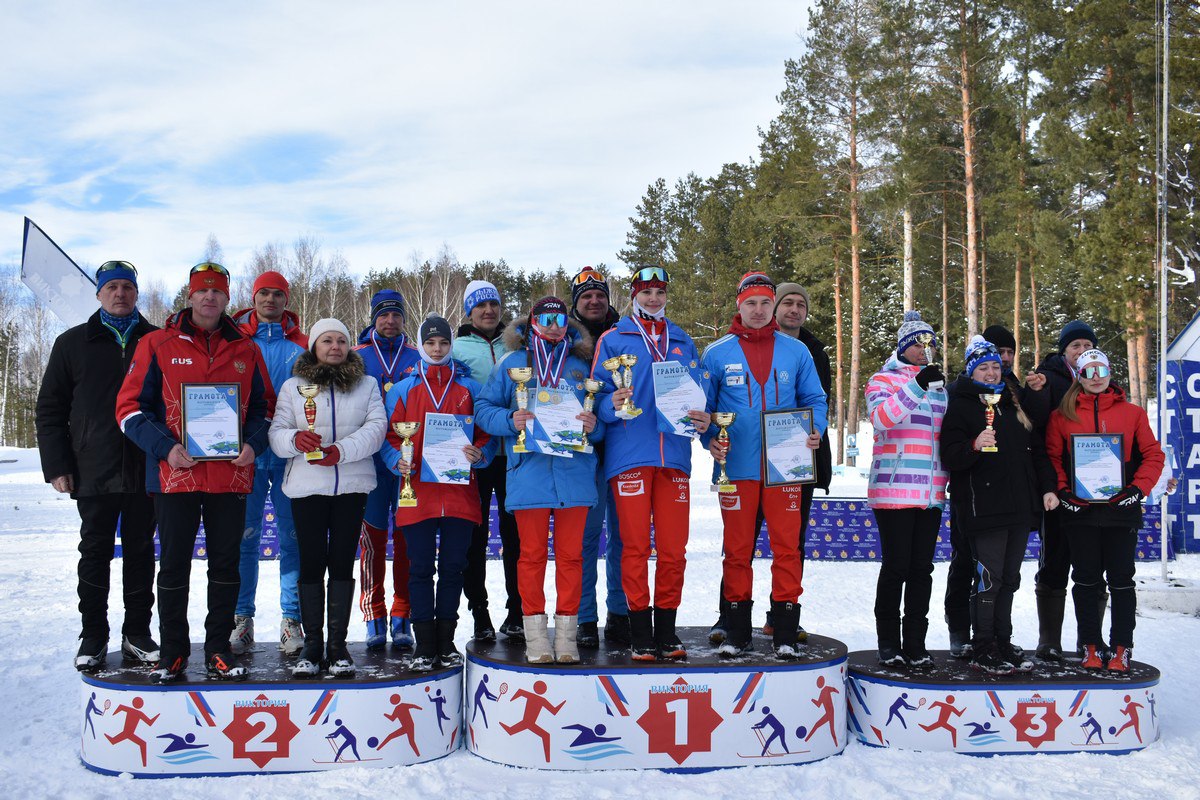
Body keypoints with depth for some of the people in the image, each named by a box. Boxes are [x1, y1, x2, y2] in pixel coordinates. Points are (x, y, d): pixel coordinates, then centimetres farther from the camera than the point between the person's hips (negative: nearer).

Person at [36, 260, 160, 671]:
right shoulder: (73, 343, 7)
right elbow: (50, 409, 7)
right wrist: (57, 465, -2)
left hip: (147, 470, 1)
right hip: (94, 472, 0)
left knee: (140, 552, 8)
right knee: (95, 553, 4)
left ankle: (137, 633, 17)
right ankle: (93, 637, 13)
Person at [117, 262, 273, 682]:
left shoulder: (246, 350, 10)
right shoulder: (158, 344, 3)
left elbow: (264, 406, 15)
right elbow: (130, 406, -1)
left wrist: (253, 444, -5)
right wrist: (165, 447, -15)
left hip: (231, 475, 2)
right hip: (174, 474, -2)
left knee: (226, 564, 8)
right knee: (174, 564, 5)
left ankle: (218, 648, 19)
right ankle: (173, 649, 17)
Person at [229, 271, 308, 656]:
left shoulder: (301, 346, 7)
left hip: (291, 454, 0)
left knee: (293, 536, 2)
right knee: (244, 536, 2)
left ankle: (292, 620, 9)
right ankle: (242, 618, 11)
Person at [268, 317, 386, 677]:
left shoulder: (367, 385, 10)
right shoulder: (293, 386, 10)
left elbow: (376, 427, -4)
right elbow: (276, 432, 2)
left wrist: (342, 450, -20)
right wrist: (295, 439, -22)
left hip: (352, 485, 1)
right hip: (307, 486, 0)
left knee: (343, 562, 2)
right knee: (311, 563, 0)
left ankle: (337, 644, 8)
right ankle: (312, 644, 8)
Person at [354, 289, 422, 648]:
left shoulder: (417, 358, 10)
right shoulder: (356, 358, 8)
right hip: (370, 459, 0)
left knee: (407, 537, 2)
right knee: (372, 536, 0)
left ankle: (402, 618, 10)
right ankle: (374, 617, 9)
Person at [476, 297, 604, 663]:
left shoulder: (581, 365, 13)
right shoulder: (511, 363, 9)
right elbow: (483, 407, 6)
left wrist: (594, 425, -9)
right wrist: (510, 420, -13)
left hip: (574, 472, 1)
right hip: (529, 472, -1)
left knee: (571, 555, 4)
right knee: (532, 554, 3)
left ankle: (566, 632, 13)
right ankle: (535, 634, 12)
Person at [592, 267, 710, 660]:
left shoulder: (683, 342, 19)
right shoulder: (613, 339, 8)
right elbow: (598, 394, 1)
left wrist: (703, 418, -5)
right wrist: (613, 405, -21)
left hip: (674, 455, 3)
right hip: (630, 455, -3)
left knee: (674, 547, 2)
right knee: (635, 546, -2)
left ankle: (666, 631, 14)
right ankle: (640, 634, 6)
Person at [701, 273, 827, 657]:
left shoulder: (796, 351, 8)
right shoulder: (717, 353, 5)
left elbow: (814, 399, 13)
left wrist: (815, 431, -6)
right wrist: (710, 439, -9)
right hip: (737, 467, 0)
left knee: (787, 547, 0)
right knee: (737, 549, 6)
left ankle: (785, 632, 9)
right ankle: (736, 631, 16)